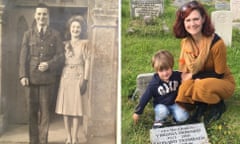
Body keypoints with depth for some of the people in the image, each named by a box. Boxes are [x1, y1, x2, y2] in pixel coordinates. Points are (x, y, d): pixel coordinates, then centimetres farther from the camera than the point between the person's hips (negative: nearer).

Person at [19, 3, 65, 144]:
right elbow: (23, 56, 4)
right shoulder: (28, 34, 10)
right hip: (32, 77, 1)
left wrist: (49, 65, -14)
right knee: (33, 110, 6)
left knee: (45, 110, 2)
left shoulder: (55, 35, 7)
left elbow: (61, 56, 4)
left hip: (48, 78, -1)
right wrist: (23, 75, -6)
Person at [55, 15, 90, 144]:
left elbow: (87, 61, 0)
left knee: (76, 108, -4)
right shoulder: (65, 44, 13)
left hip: (78, 77, -3)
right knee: (65, 108, 2)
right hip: (65, 77, 3)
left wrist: (85, 79, -8)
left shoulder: (84, 43, 5)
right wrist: (59, 77, -3)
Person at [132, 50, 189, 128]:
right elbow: (145, 97, -9)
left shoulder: (177, 76, -13)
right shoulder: (154, 83, -18)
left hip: (174, 103, 1)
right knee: (162, 112, -33)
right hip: (161, 105, -1)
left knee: (182, 117, -22)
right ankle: (159, 121, 0)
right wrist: (137, 112, -4)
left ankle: (175, 116, 12)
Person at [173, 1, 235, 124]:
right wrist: (186, 78, -15)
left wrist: (194, 76, -18)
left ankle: (218, 106, -8)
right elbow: (184, 67, 6)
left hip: (222, 82, -4)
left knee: (202, 85, -38)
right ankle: (202, 105, -1)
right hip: (197, 81, 5)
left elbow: (219, 74, -18)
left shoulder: (216, 42, -27)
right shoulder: (185, 41, -8)